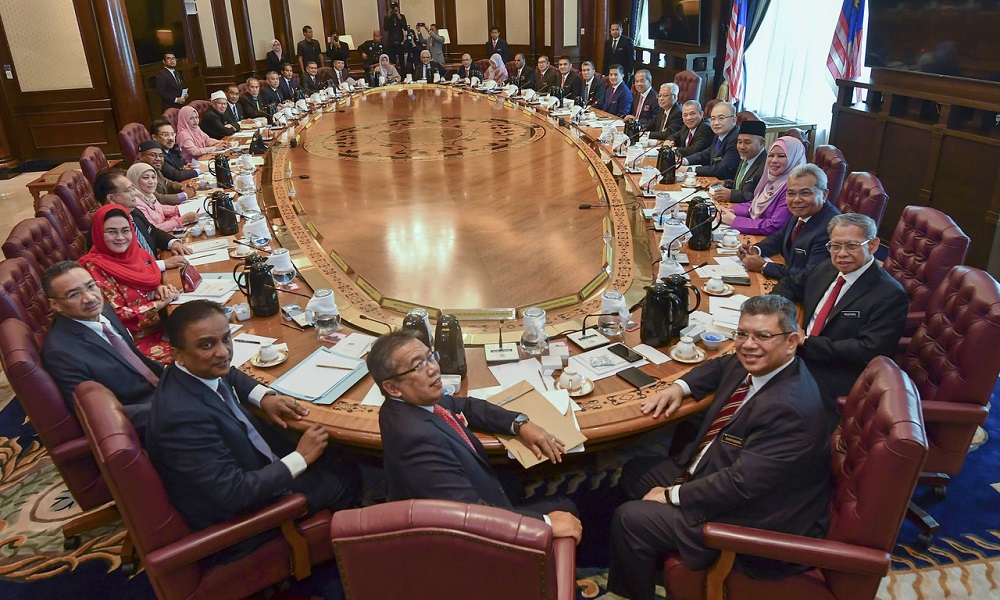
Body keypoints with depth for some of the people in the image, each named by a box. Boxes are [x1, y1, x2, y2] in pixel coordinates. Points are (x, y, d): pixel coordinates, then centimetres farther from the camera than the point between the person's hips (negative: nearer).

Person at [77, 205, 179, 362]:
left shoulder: (136, 253, 4)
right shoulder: (94, 267, -12)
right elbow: (116, 316, -15)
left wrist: (160, 290, -5)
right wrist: (159, 304, -17)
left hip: (162, 324, 6)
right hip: (136, 339, -6)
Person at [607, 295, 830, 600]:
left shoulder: (790, 408, -32)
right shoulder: (757, 365, -5)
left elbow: (741, 484, -31)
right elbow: (720, 367, 19)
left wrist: (672, 495, -19)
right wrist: (680, 387, 0)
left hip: (753, 516, -10)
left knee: (629, 518, -11)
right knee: (634, 472, 15)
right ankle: (655, 560, 33)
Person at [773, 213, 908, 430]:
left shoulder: (890, 295, -11)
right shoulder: (827, 269, 10)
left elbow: (868, 351, -18)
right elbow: (789, 285, 25)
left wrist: (807, 342, -18)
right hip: (800, 360, 7)